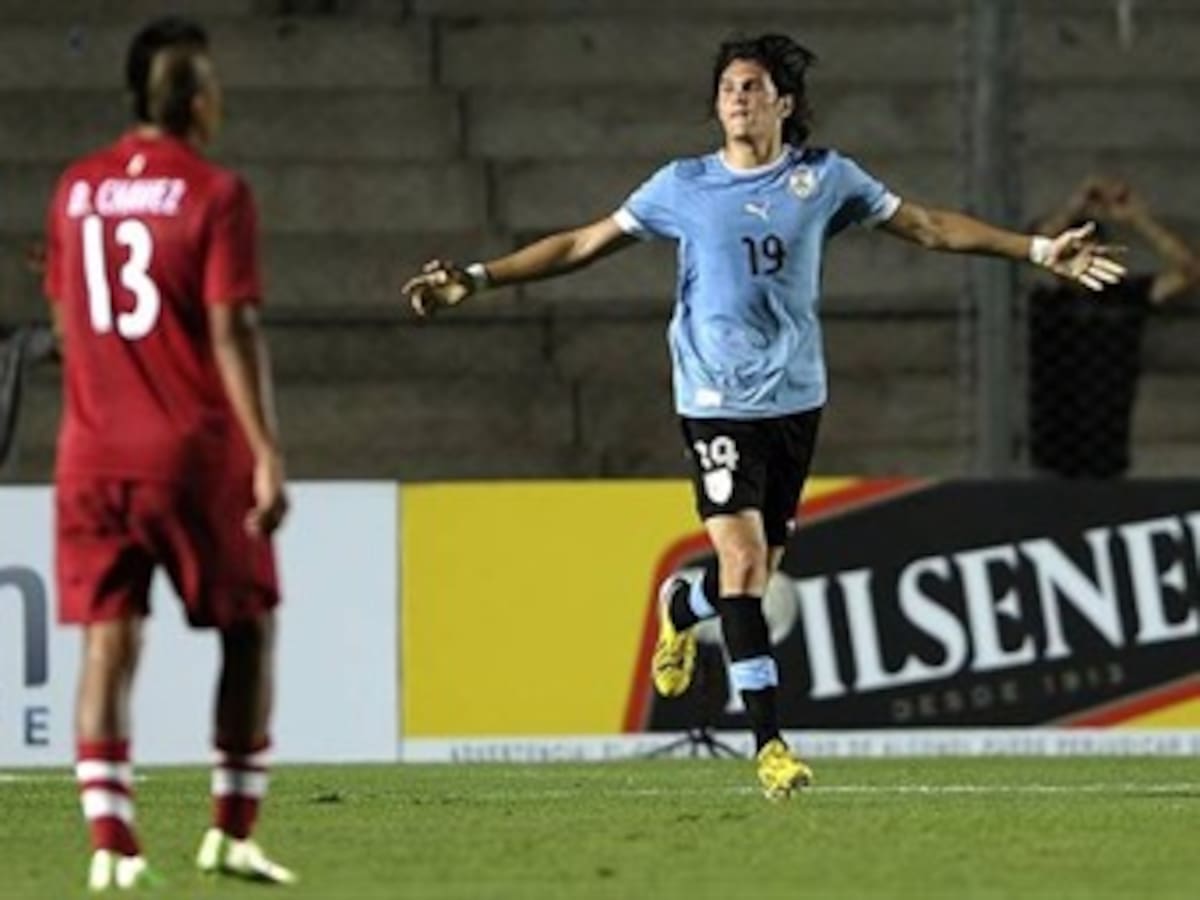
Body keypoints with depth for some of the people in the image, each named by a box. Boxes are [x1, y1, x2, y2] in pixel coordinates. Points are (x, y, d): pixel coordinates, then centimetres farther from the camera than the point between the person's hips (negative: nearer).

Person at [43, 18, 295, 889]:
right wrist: (268, 455, -15)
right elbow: (233, 331, -14)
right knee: (249, 628, 10)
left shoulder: (76, 189, 9)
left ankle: (111, 840, -8)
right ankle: (232, 830, 5)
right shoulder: (215, 194, -8)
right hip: (195, 454, -4)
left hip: (93, 453, 4)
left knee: (108, 642, 2)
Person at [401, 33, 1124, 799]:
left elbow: (930, 226, 11)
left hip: (795, 398, 2)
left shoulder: (824, 178, 4)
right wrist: (477, 279, 1)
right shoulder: (682, 187, 1)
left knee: (755, 573, 7)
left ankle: (681, 609, 44)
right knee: (743, 560, -15)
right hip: (717, 403, -2)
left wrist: (1038, 250, 8)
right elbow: (583, 245, 7)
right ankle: (769, 742, -12)